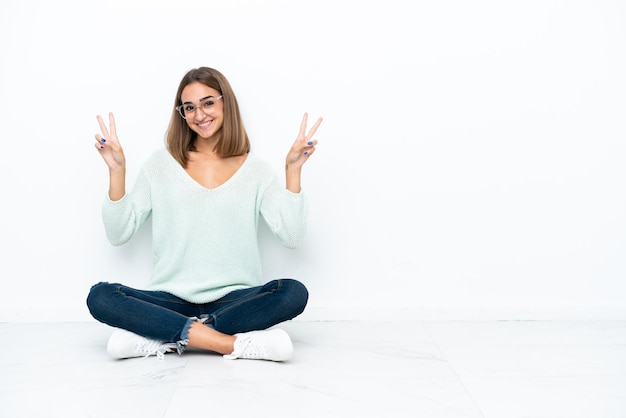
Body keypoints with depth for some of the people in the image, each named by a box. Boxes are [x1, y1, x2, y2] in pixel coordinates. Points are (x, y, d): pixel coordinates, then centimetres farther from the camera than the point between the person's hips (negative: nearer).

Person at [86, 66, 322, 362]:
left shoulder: (255, 170, 6)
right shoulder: (161, 164, 7)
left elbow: (292, 237, -4)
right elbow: (118, 234, 4)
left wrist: (293, 171, -9)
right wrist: (117, 171, -5)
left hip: (235, 300, 0)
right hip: (172, 300, 1)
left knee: (294, 293, -29)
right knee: (100, 297, -25)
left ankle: (165, 338, -23)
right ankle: (234, 343, -28)